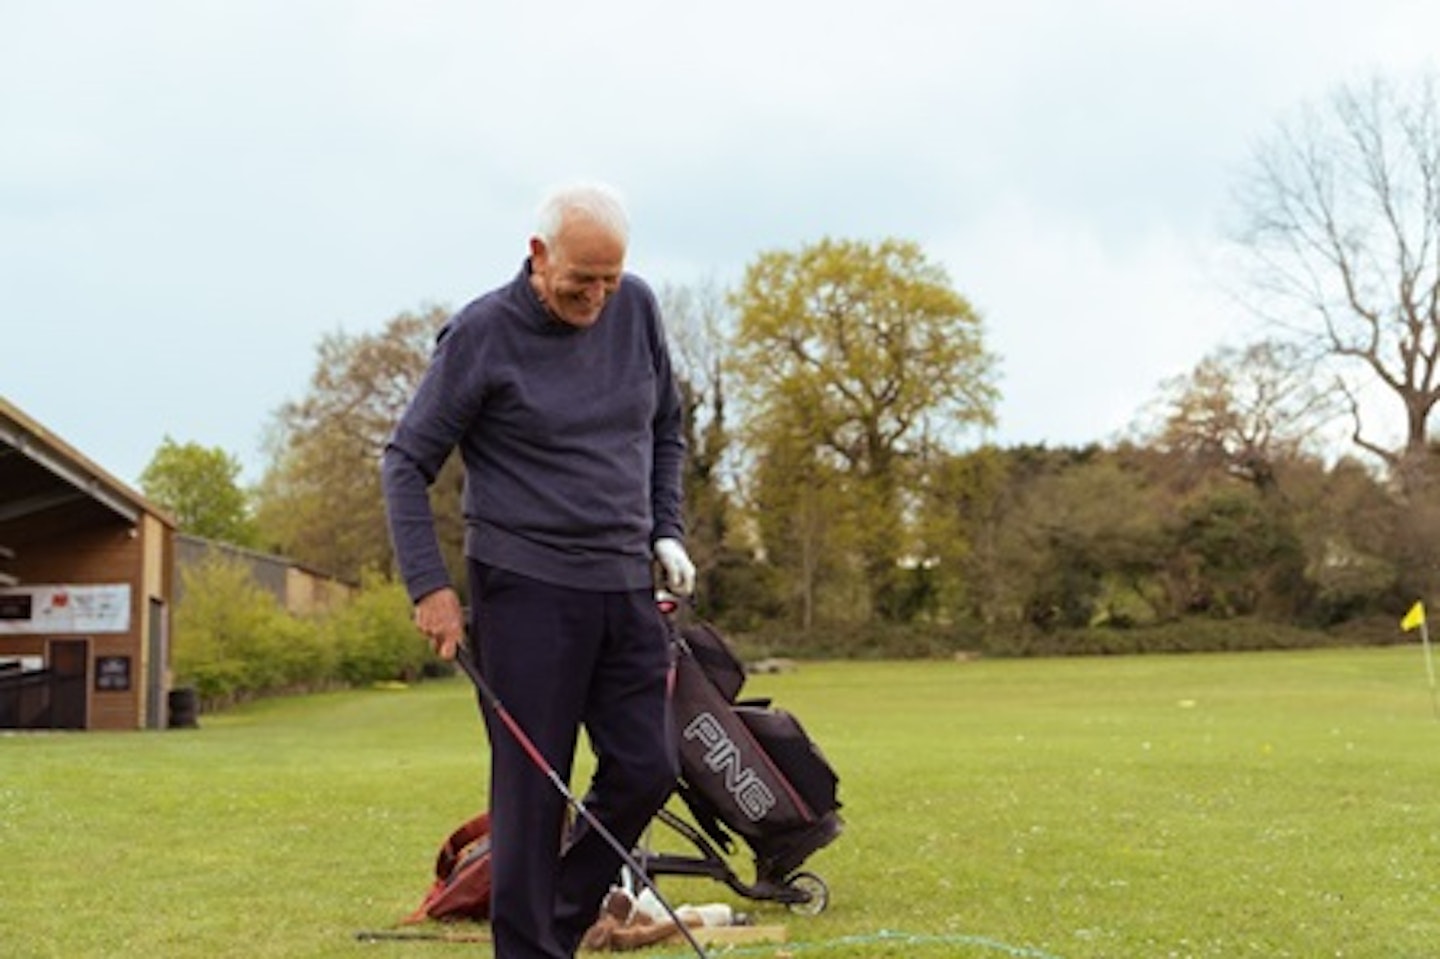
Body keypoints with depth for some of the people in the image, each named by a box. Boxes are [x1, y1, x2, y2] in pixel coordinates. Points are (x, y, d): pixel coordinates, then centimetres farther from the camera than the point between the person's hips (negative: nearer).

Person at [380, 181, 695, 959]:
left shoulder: (637, 309, 5)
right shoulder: (481, 334, -9)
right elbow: (405, 463, -5)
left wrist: (665, 531, 9)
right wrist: (428, 587, -11)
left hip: (626, 587, 5)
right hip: (527, 588, -5)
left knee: (644, 772, 4)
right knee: (533, 788, -3)